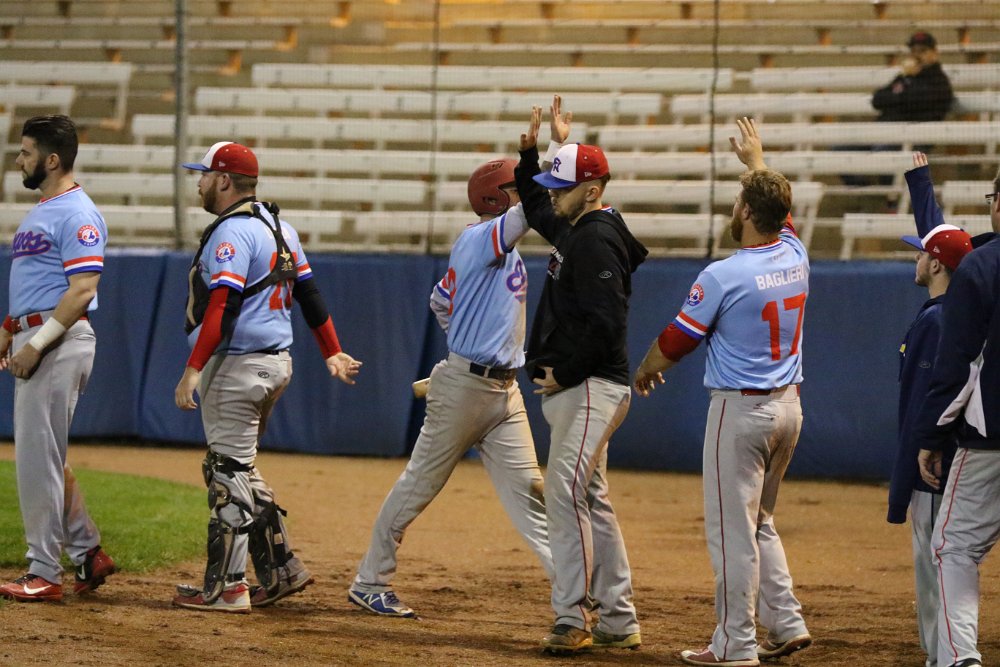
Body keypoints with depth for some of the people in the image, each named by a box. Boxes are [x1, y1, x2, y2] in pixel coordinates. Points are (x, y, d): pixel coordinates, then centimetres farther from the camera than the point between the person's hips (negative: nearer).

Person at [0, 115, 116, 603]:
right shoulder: (40, 212, 19)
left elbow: (83, 289, -20)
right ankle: (88, 553, 19)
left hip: (60, 340, -10)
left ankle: (44, 573, -4)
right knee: (39, 454, 13)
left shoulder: (77, 214, -13)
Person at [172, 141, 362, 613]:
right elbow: (309, 291, 17)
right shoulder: (278, 228, 14)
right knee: (236, 469, 18)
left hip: (237, 365, -10)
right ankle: (280, 570, 18)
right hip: (277, 362, 10)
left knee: (228, 473, -5)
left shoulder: (232, 232, -15)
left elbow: (222, 307, -23)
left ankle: (225, 588, -4)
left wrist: (193, 370, -25)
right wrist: (332, 353, 23)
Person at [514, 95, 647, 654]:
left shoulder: (596, 240, -16)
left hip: (591, 389, -11)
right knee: (592, 501, 12)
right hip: (574, 390, 11)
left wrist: (563, 374, -18)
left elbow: (607, 323, -24)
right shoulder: (573, 229, 15)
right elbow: (536, 208, 35)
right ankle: (619, 622, 16)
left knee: (566, 491, -15)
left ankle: (573, 619, -16)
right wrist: (532, 152, 20)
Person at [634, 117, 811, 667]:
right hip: (789, 406, 7)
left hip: (740, 409, -7)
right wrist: (754, 158, 40)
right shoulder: (794, 257, 0)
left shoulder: (723, 276, -17)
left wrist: (645, 371, 14)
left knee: (732, 528, -2)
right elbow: (776, 208, 24)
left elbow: (675, 342, -6)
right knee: (760, 522, 20)